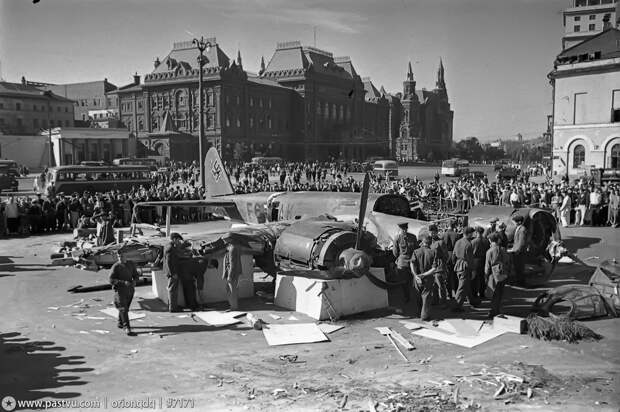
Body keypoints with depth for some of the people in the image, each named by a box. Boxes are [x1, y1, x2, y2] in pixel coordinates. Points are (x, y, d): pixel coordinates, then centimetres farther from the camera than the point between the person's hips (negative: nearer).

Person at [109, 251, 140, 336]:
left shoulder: (131, 264, 5)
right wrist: (123, 282, -25)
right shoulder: (115, 267, -11)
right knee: (123, 309, -11)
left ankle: (120, 323, 39)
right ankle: (127, 328, -14)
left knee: (125, 307, 19)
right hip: (120, 290, -6)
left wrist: (134, 281, -9)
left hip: (130, 290, 6)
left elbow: (136, 275, 13)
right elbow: (111, 280, -15)